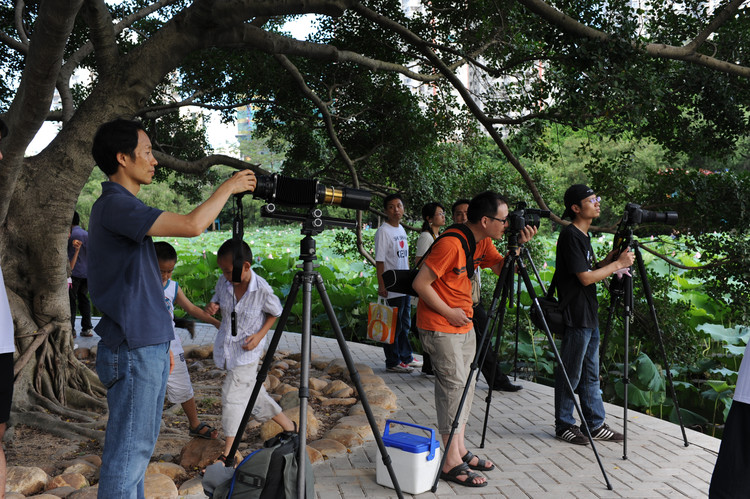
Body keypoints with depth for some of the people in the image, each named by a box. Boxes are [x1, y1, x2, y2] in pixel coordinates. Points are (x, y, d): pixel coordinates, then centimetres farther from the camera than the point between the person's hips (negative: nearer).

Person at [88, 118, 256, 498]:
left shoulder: (121, 204, 15)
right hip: (133, 351, -10)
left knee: (140, 445, 18)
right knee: (127, 450, 0)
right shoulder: (113, 204, -16)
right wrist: (228, 187, -12)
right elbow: (191, 225, -27)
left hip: (149, 346, 10)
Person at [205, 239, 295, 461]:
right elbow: (216, 300, 11)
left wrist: (260, 334, -16)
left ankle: (228, 453, 5)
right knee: (253, 393, 14)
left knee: (233, 396, -8)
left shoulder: (262, 289, -21)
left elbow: (276, 313, -4)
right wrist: (211, 307, -13)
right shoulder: (223, 283, -8)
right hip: (226, 346, 6)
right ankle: (288, 426, 33)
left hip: (248, 350, -6)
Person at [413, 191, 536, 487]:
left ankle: (460, 449, 26)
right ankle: (451, 463, 2)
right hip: (439, 327, -9)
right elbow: (420, 283, -23)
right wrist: (449, 313, -16)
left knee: (465, 383, 13)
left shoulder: (482, 243, 3)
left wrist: (518, 245, -9)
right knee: (454, 384, -8)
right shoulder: (450, 244, -24)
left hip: (464, 324, 9)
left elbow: (502, 268, 8)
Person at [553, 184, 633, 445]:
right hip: (576, 316, -10)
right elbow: (585, 278, -18)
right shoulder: (569, 236, -15)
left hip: (590, 316, 10)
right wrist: (618, 264, -10)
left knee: (591, 374, 15)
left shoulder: (583, 235, 15)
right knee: (570, 374, 2)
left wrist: (609, 259, 2)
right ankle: (564, 425, 14)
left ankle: (596, 425, 25)